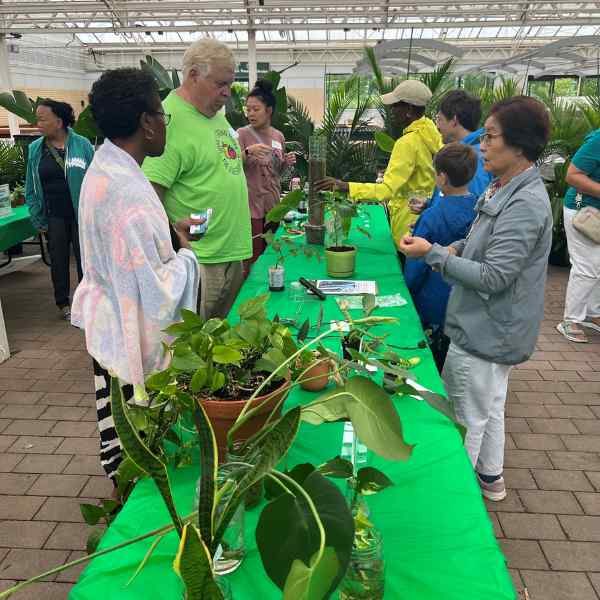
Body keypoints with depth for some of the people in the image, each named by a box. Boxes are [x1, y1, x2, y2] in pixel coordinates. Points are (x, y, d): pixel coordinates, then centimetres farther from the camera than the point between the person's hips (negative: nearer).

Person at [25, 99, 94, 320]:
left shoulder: (82, 144, -6)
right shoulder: (35, 149, 3)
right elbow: (31, 189, 7)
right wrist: (38, 220, 3)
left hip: (81, 214, -2)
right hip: (54, 217, 3)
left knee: (84, 258, 6)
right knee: (58, 260, 11)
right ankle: (63, 303, 25)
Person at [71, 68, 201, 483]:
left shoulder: (103, 169, 4)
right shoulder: (130, 193, -28)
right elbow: (154, 289, -28)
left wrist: (168, 231, 8)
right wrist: (185, 255, -11)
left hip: (107, 328, 10)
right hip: (134, 340, -10)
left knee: (118, 429, 24)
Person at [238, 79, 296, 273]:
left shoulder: (279, 136, 8)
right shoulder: (242, 134, -5)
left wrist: (287, 163, -3)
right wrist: (248, 152, -30)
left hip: (273, 204, 5)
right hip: (251, 206, -5)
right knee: (252, 258, -6)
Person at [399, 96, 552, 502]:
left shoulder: (525, 205, -25)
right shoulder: (505, 189, 5)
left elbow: (492, 278, -27)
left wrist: (432, 253, -23)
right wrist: (458, 249, 1)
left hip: (486, 333, -10)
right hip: (493, 329, 10)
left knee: (468, 419, 7)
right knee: (490, 407, 24)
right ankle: (490, 476, 43)